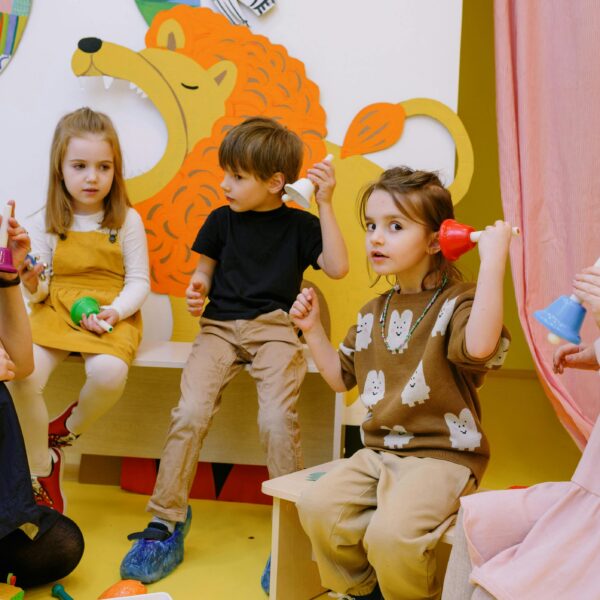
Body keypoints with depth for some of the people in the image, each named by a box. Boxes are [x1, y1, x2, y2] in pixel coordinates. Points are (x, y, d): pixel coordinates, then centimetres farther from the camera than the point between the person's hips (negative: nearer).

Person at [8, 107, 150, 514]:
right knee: (20, 376, -27)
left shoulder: (127, 220, 2)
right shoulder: (45, 223, 7)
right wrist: (30, 284, -15)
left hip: (111, 316, -2)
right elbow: (38, 291, 9)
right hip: (54, 312, 2)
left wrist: (115, 311, -17)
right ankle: (41, 470, -4)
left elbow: (138, 282, 1)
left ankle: (67, 430, 2)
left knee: (109, 373, -35)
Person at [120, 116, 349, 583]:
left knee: (277, 419, -26)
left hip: (275, 329, -2)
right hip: (220, 326, 2)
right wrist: (197, 288, -2)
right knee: (190, 413, -20)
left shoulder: (300, 225, 7)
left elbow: (337, 267, -4)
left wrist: (325, 204, -7)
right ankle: (166, 522, -7)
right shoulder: (221, 220, 14)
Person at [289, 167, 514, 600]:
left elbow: (479, 346, -35)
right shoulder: (372, 315, 12)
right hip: (379, 451, 7)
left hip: (443, 455, -6)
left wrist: (493, 260, -32)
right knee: (318, 507, -16)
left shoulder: (456, 304, -10)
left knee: (391, 533, -28)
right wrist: (313, 330, 9)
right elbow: (341, 377, 22)